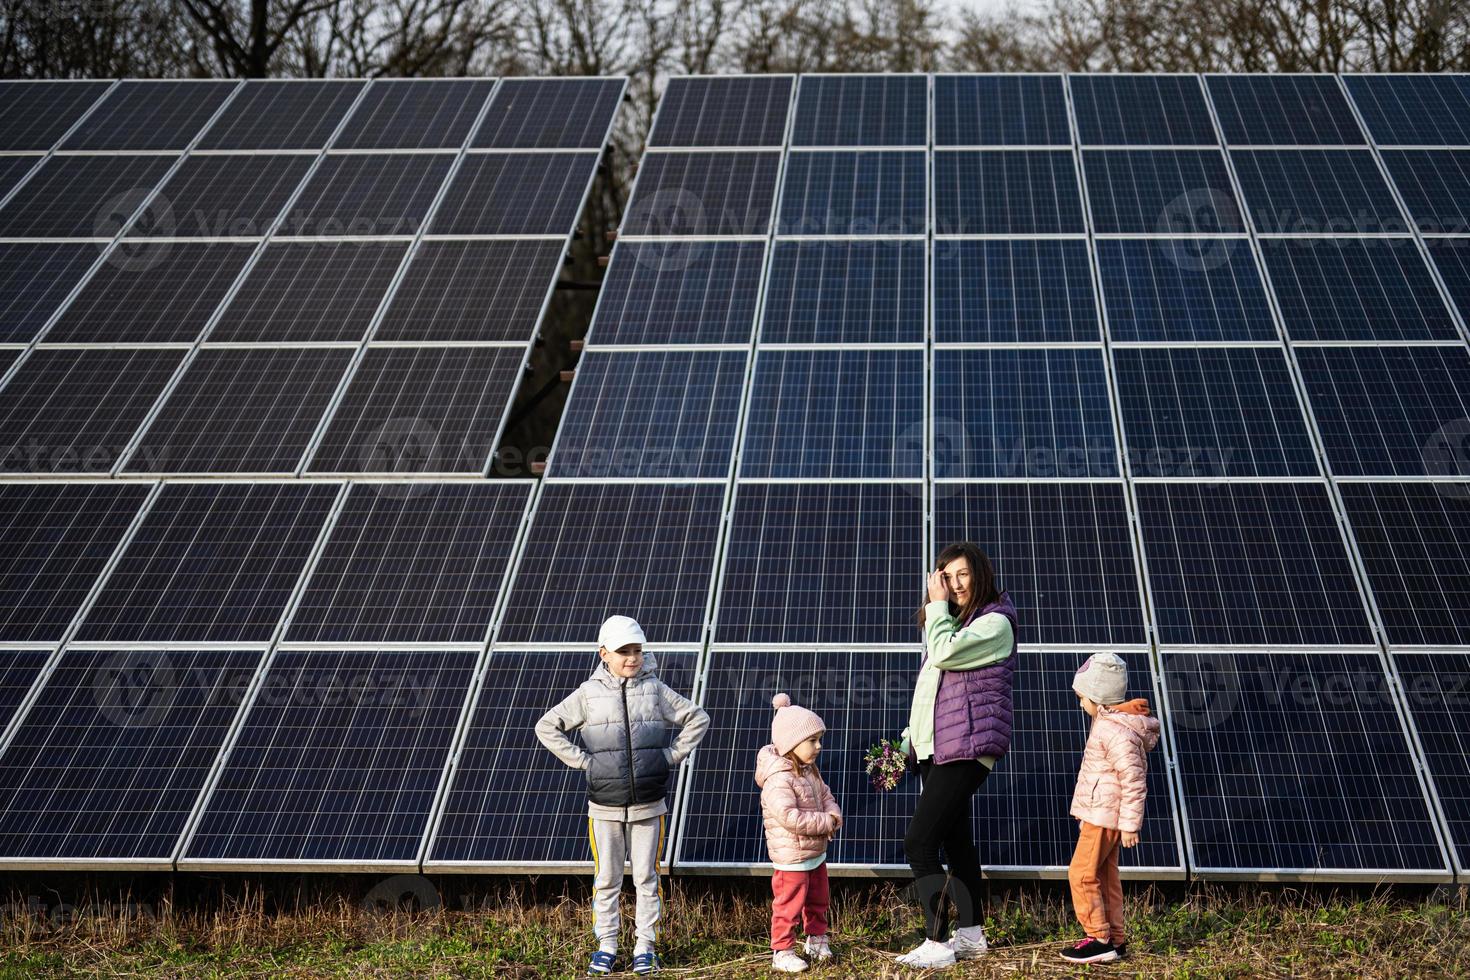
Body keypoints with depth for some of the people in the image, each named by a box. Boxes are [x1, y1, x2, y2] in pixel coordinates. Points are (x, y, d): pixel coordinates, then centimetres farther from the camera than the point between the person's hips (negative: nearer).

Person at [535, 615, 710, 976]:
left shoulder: (655, 689, 0)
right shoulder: (589, 693, -2)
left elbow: (698, 718, 7)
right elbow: (547, 727, 2)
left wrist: (674, 755, -1)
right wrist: (582, 760, -4)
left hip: (648, 806, 0)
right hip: (605, 807, 0)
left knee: (646, 877, 6)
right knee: (606, 879, 7)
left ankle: (645, 947, 15)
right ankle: (606, 946, 17)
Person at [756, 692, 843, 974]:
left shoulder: (810, 771, 6)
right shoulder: (779, 779, -26)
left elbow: (825, 795, 14)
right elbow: (789, 817, -32)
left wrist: (833, 814, -9)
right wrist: (826, 823, -24)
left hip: (816, 853, 10)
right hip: (791, 857, -9)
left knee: (818, 900, 23)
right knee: (789, 905, -1)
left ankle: (816, 939, 40)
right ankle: (782, 953, 8)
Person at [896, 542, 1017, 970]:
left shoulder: (995, 623, -9)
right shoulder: (952, 624, 19)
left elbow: (943, 654, -24)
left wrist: (938, 606, -11)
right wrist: (909, 740, 15)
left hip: (967, 747, -9)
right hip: (936, 748, 10)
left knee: (919, 841, -15)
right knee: (955, 839, 13)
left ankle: (936, 945, -15)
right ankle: (970, 934, 21)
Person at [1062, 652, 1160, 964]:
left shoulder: (1116, 731, -20)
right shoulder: (1109, 723, 14)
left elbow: (1133, 779, -22)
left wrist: (1130, 824, -20)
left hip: (1104, 816, -11)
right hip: (1102, 816, 11)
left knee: (1082, 874, -8)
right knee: (1105, 877, 13)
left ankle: (1100, 938, -6)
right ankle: (1115, 939, 17)